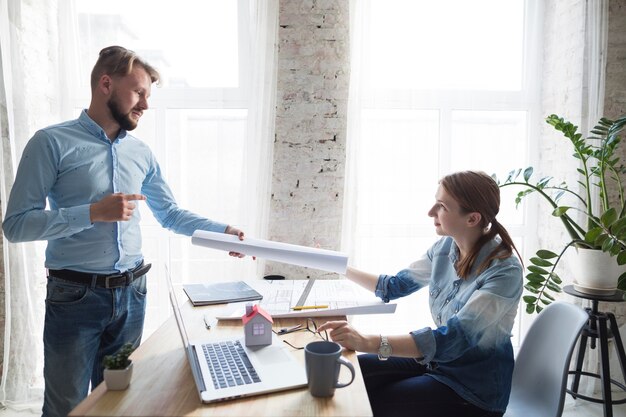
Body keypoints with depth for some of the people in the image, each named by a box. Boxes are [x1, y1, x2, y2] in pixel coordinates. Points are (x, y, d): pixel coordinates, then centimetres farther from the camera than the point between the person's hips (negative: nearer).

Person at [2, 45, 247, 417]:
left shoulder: (142, 153, 6)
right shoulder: (52, 143, -9)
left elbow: (170, 214, 10)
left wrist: (222, 230, -3)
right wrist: (93, 213, -23)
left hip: (132, 292, 5)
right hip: (75, 296, -4)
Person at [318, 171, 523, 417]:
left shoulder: (504, 272, -26)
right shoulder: (445, 247, -5)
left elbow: (454, 339, -35)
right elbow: (395, 286, 10)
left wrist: (370, 342, -46)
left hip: (474, 388, -6)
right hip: (438, 359, 6)